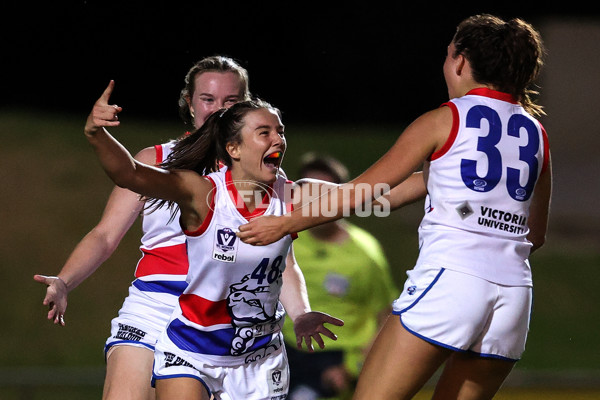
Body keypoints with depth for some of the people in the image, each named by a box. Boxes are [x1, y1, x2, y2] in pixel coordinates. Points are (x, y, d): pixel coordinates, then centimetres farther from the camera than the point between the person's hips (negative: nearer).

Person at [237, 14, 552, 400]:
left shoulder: (444, 120, 3)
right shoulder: (536, 133, 16)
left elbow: (362, 193, 4)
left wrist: (284, 224, 13)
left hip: (450, 277, -6)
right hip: (515, 288, 6)